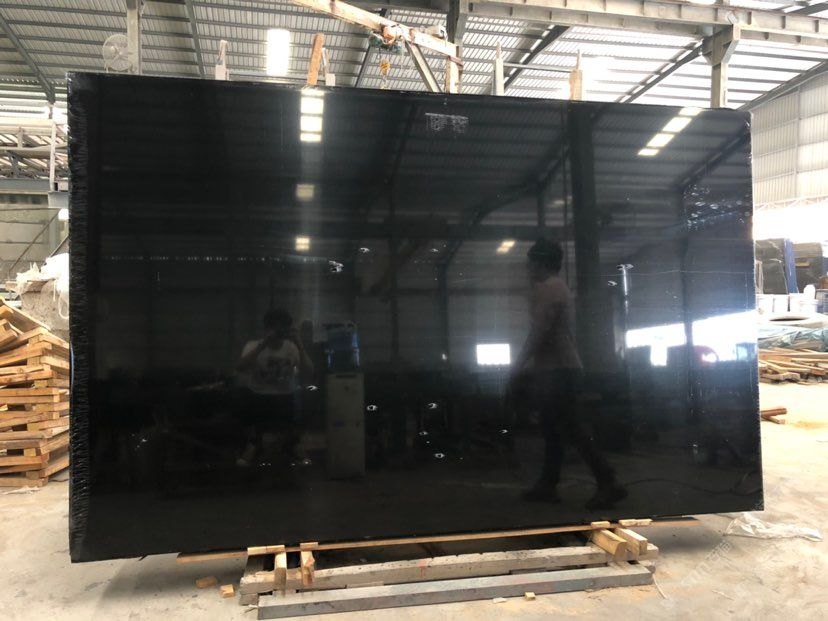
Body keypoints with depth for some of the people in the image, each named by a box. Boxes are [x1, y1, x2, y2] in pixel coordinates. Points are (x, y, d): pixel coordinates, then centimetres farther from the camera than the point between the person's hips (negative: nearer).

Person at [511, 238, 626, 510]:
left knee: (571, 430, -9)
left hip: (557, 371, -11)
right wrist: (530, 365, 23)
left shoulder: (546, 288, -12)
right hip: (560, 369, 11)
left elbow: (539, 332, -20)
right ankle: (547, 484, 17)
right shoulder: (558, 287, 21)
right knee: (553, 430, 12)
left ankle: (608, 484, -7)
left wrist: (518, 365, -13)